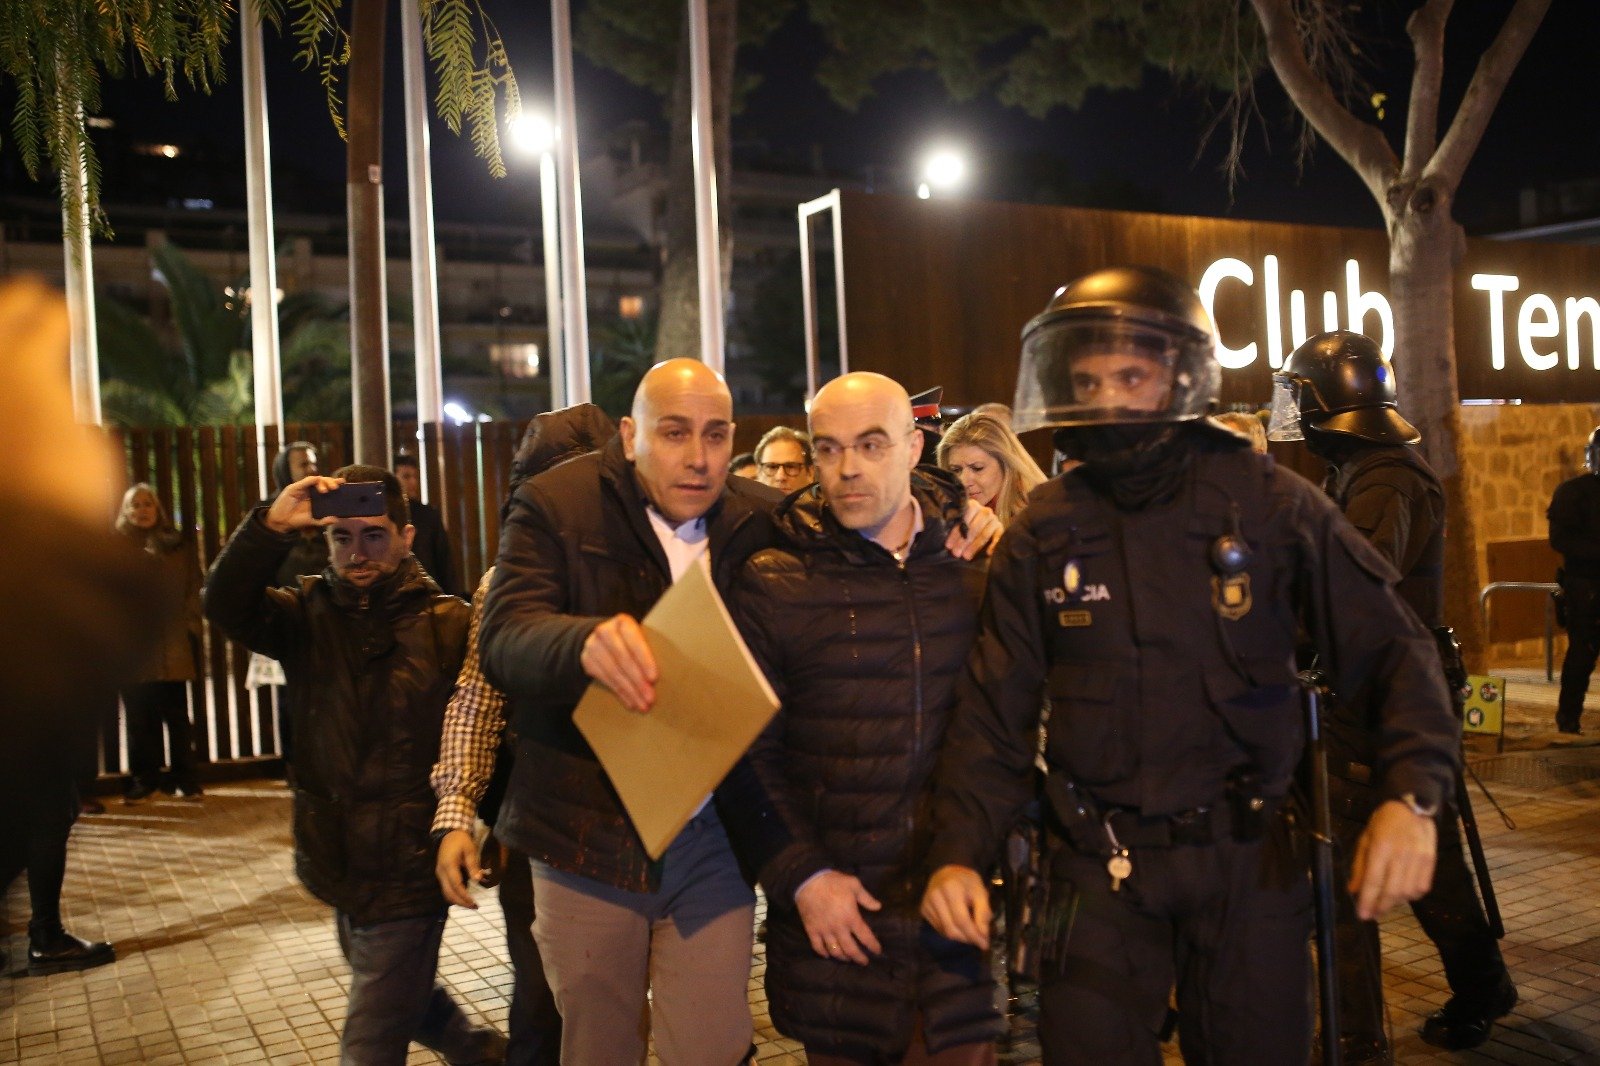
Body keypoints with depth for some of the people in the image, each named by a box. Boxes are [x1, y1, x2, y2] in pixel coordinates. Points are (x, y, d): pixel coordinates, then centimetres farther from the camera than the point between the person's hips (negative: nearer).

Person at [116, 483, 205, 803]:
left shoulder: (178, 545, 11)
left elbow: (193, 590, 8)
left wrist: (190, 625, -2)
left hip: (170, 643, 0)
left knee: (175, 713, 3)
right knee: (139, 716, 3)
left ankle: (185, 778, 10)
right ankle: (144, 778, 12)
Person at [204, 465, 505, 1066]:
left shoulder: (449, 625, -11)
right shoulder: (308, 615, 1)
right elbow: (227, 607, -16)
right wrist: (272, 526, -29)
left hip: (407, 868, -6)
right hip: (339, 863, 6)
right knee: (405, 1001, 26)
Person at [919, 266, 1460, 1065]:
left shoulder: (1269, 504, -5)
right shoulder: (1043, 532, -1)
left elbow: (1391, 648, -3)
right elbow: (996, 709, 0)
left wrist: (1411, 796, -17)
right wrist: (957, 853, -10)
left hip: (1248, 855, 0)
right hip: (1098, 868, 1)